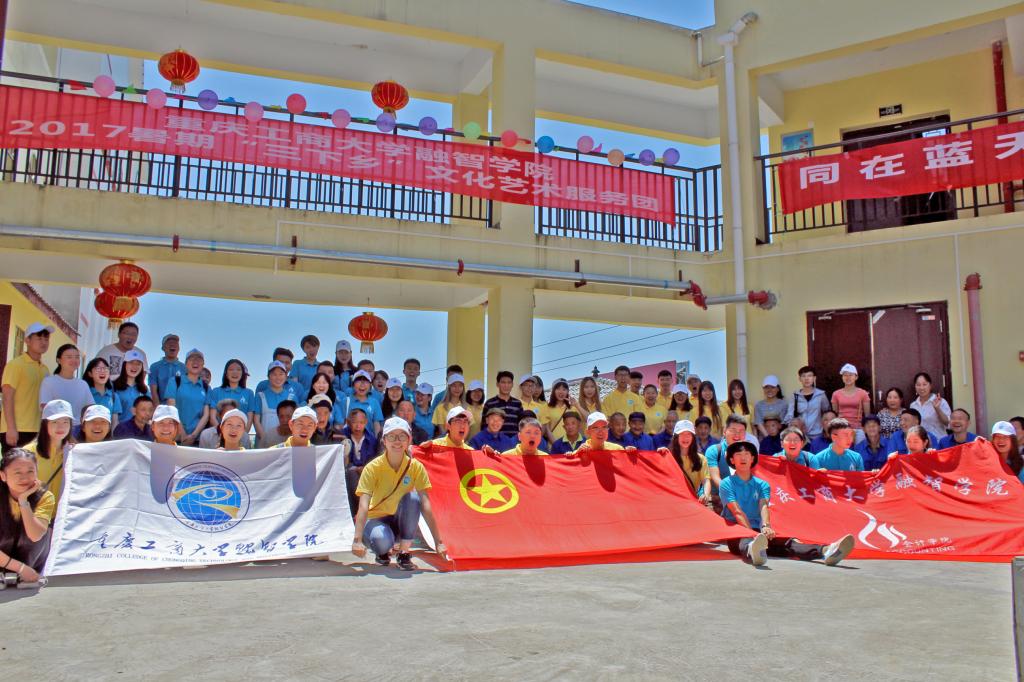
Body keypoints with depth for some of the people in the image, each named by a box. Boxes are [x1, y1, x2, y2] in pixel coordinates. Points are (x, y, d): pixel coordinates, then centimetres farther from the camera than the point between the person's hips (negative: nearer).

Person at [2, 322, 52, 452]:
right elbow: (7, 398, -10)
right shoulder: (15, 364, -4)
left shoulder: (45, 370, 13)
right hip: (16, 429, -6)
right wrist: (11, 428, -16)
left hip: (37, 429, 6)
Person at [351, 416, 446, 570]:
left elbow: (425, 505, -19)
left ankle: (404, 554, -16)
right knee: (382, 540, -37)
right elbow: (363, 506, -28)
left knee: (413, 497, -29)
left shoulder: (416, 467, -13)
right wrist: (357, 540, -41)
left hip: (401, 520, 2)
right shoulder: (373, 468, -18)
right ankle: (383, 552, 3)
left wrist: (438, 542, -25)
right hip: (376, 518, -2)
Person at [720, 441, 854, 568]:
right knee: (746, 542, -41)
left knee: (786, 542, -27)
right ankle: (754, 551, -78)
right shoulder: (727, 484, 8)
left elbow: (763, 506, -2)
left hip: (759, 531, 3)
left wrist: (766, 526, -23)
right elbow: (737, 511, -7)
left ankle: (825, 551, -56)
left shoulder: (762, 485, 19)